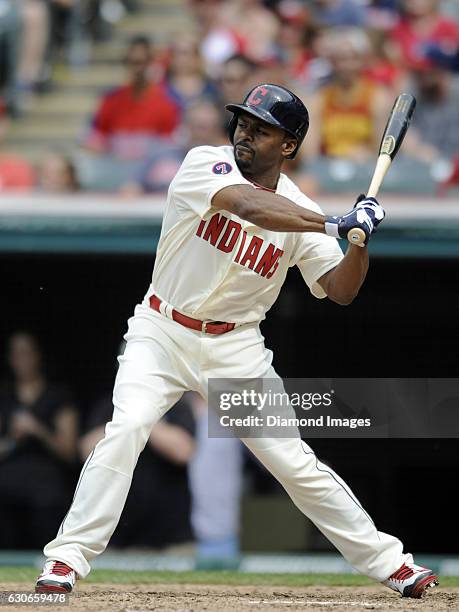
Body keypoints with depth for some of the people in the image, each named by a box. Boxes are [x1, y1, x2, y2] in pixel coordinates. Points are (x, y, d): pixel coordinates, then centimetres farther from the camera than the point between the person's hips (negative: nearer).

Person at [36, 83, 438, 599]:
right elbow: (251, 206, -31)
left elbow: (340, 291, -5)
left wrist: (360, 242, -23)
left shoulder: (300, 212, -2)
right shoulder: (205, 165, -12)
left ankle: (388, 562, 11)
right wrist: (334, 225, -32)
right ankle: (67, 559, -19)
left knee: (294, 460, -2)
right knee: (126, 427, -24)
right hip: (161, 334, -2)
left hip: (236, 348, 2)